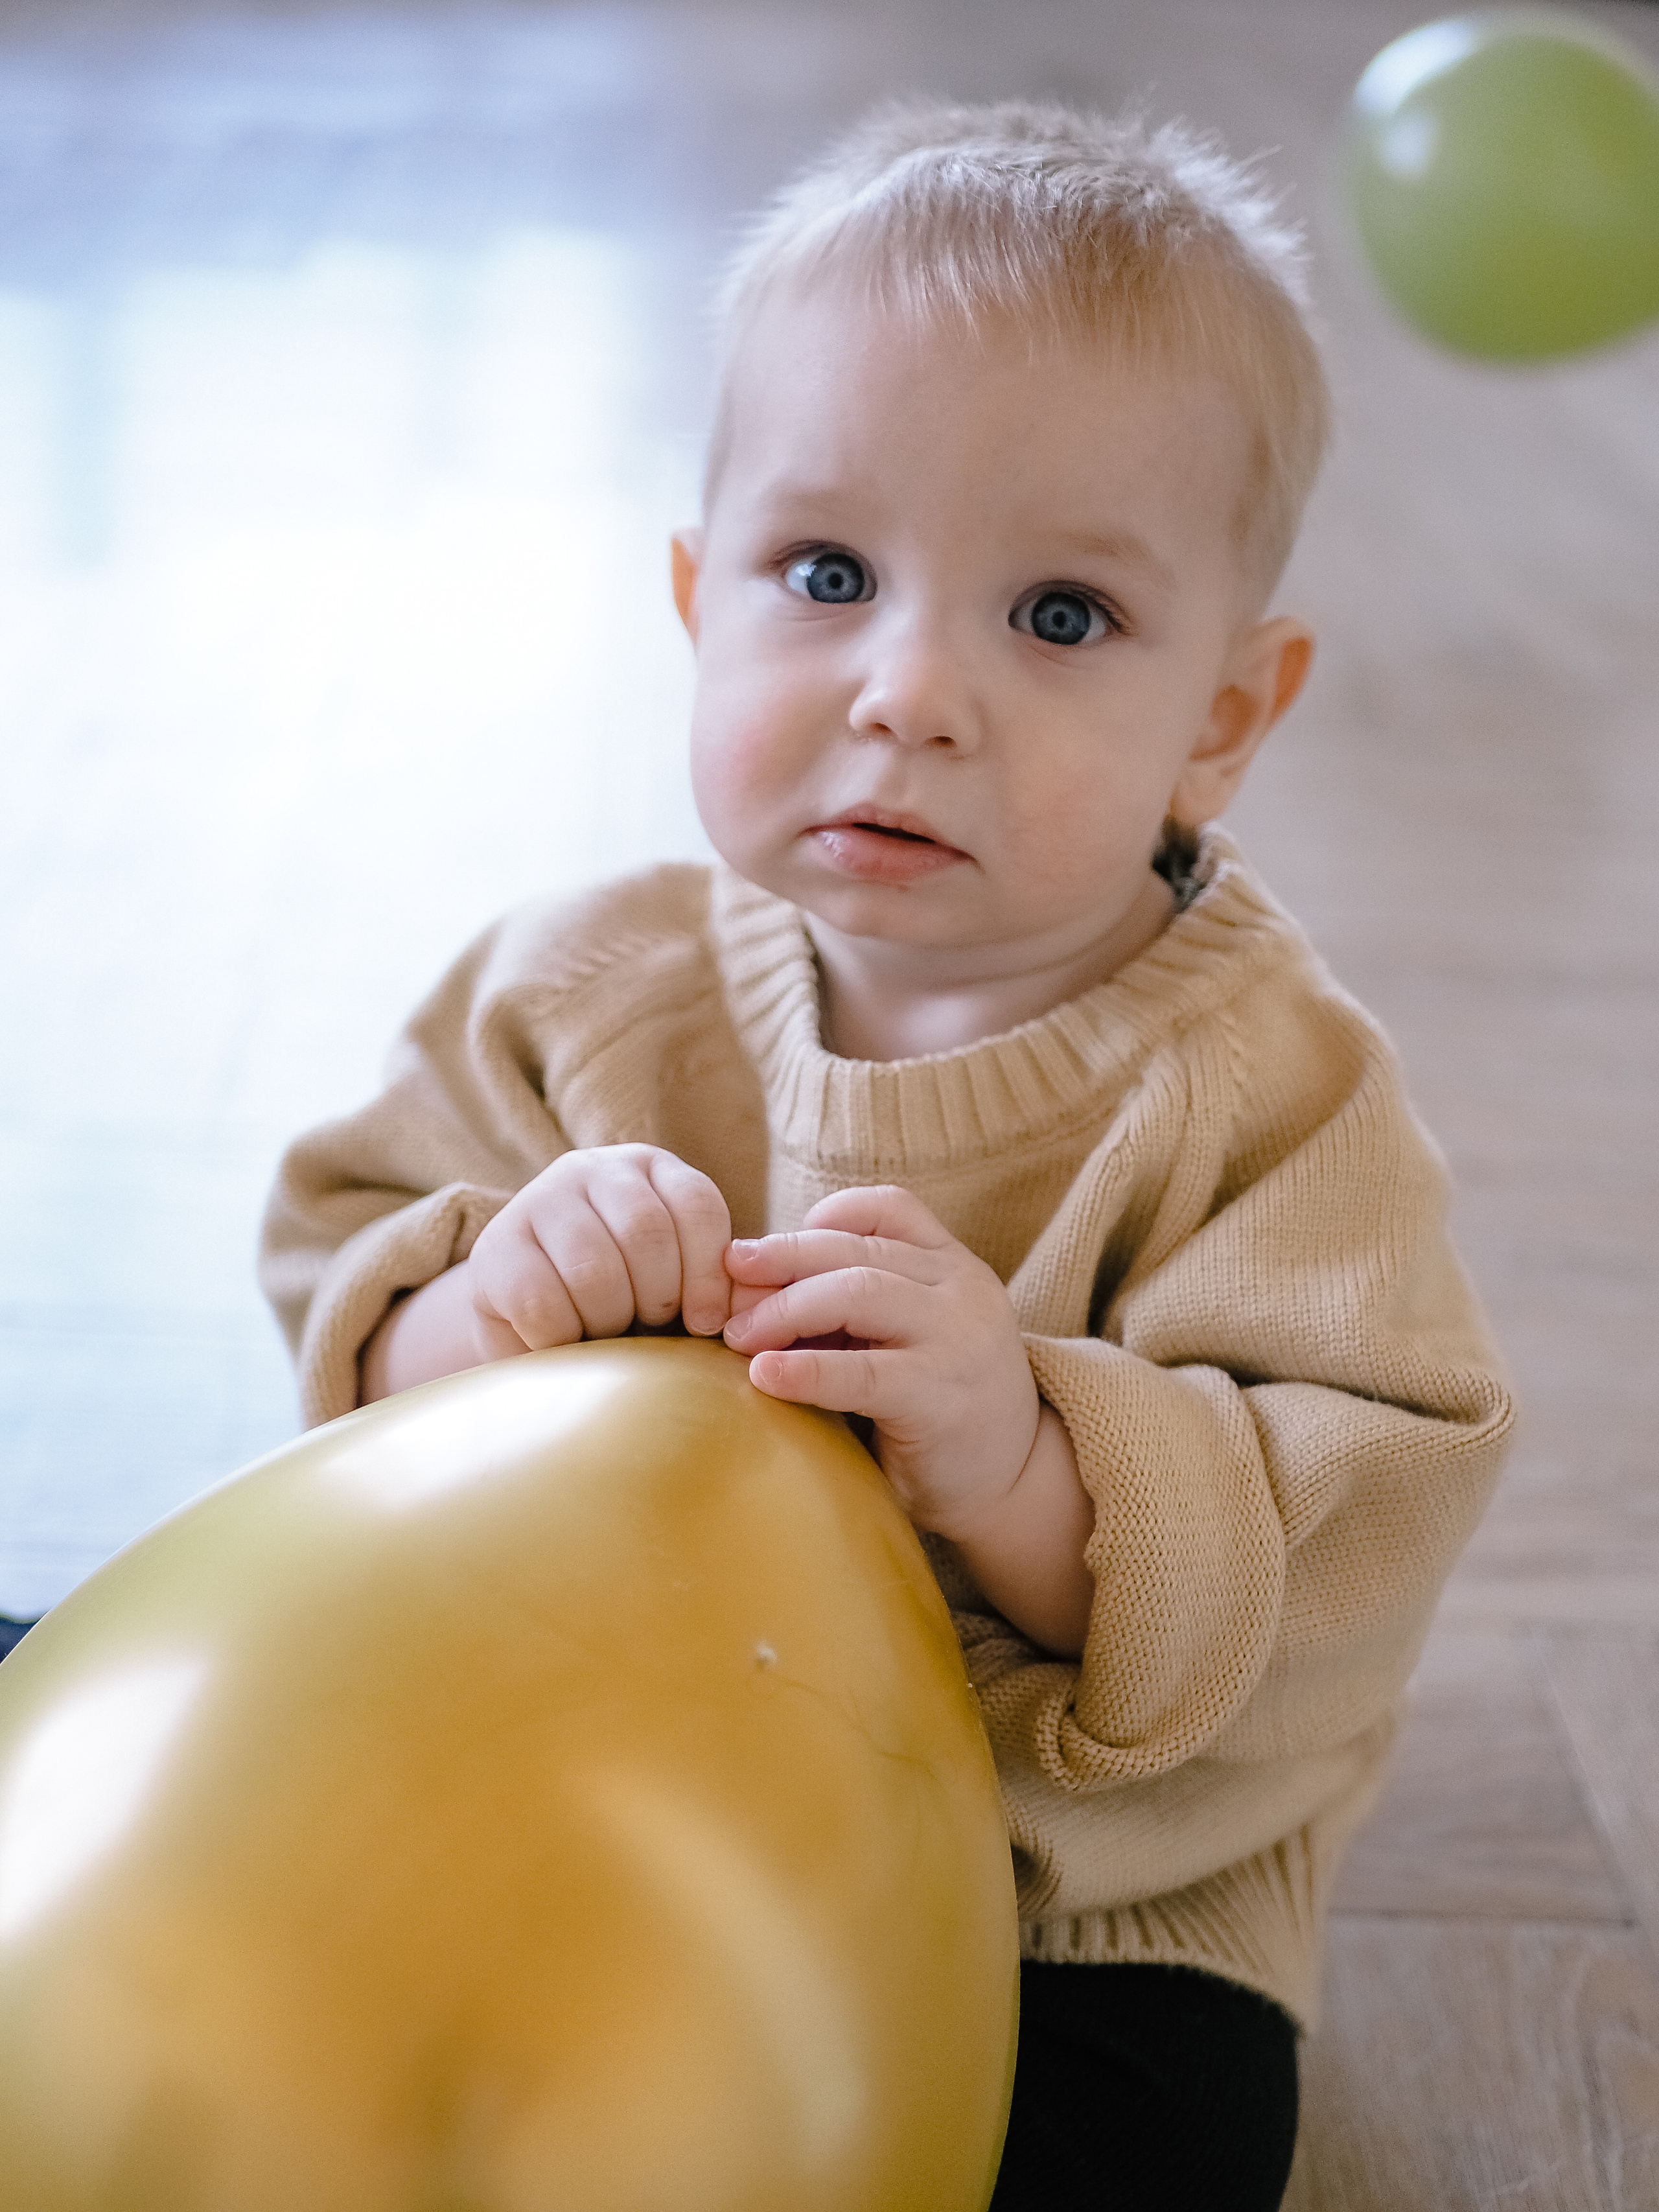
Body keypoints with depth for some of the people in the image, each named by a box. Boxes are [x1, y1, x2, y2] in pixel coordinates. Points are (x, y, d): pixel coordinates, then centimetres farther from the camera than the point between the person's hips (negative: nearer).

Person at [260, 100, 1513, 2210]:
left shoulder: (1264, 1092, -15)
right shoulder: (587, 993, -5)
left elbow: (1339, 1580, -20)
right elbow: (340, 1265, -3)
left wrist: (1019, 1467, -39)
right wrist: (483, 1309, -26)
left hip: (1071, 1918, -2)